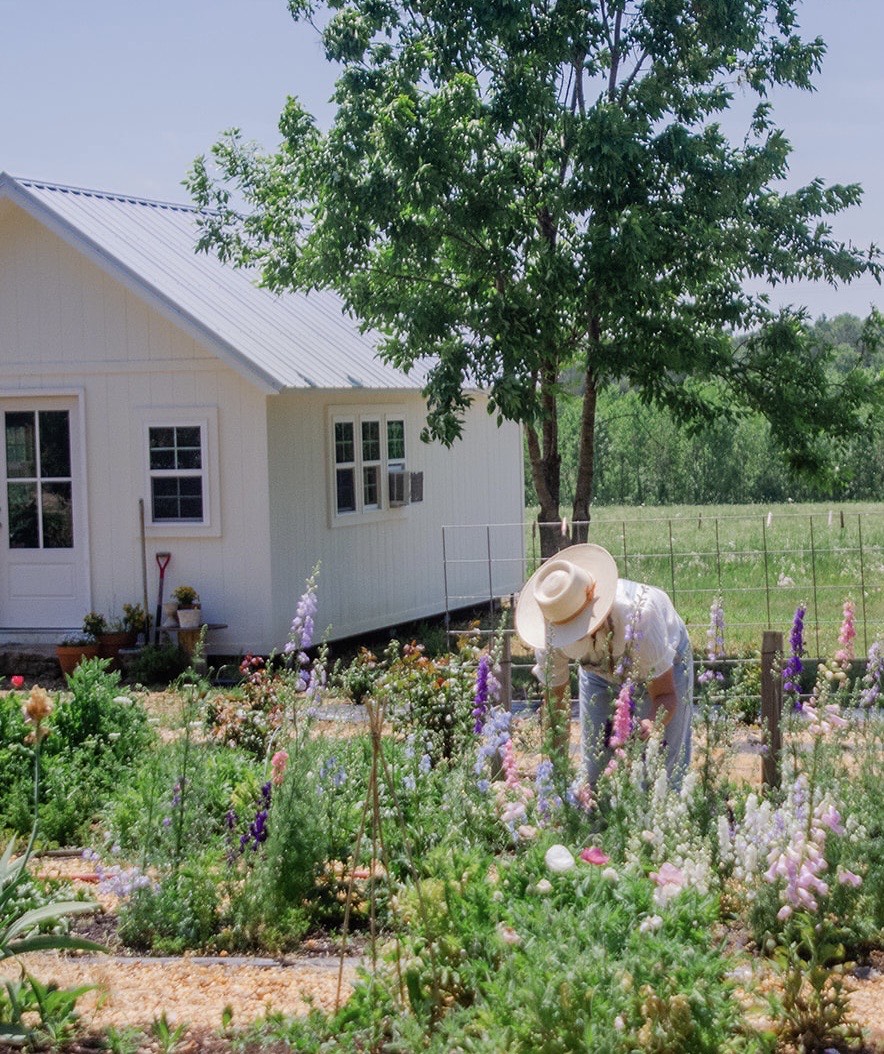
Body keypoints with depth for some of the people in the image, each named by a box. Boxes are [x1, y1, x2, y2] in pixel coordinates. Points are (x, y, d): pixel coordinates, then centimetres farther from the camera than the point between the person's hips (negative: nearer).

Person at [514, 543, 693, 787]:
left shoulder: (637, 616, -42)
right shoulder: (550, 636, -32)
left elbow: (666, 694, -35)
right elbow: (555, 704, -20)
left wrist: (652, 726, -56)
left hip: (664, 667, -3)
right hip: (601, 673, 3)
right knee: (594, 773, -1)